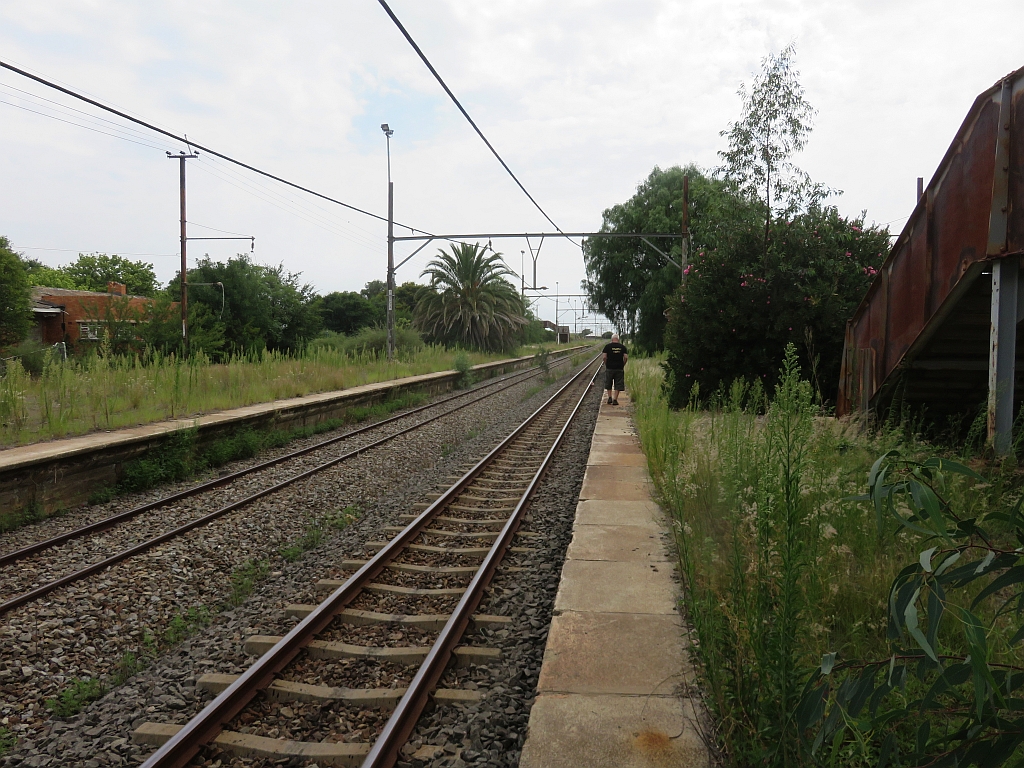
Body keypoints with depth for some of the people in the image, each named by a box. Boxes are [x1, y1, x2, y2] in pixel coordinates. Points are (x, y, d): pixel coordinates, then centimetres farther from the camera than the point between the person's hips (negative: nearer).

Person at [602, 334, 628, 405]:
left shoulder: (607, 346, -2)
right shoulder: (622, 347, 2)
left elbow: (604, 357, -9)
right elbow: (626, 357, -4)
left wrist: (606, 364, 5)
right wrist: (623, 365, 9)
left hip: (609, 368, -1)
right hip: (619, 369, 1)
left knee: (608, 384, 15)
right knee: (618, 385, 6)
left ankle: (609, 397, 10)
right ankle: (615, 399, 4)